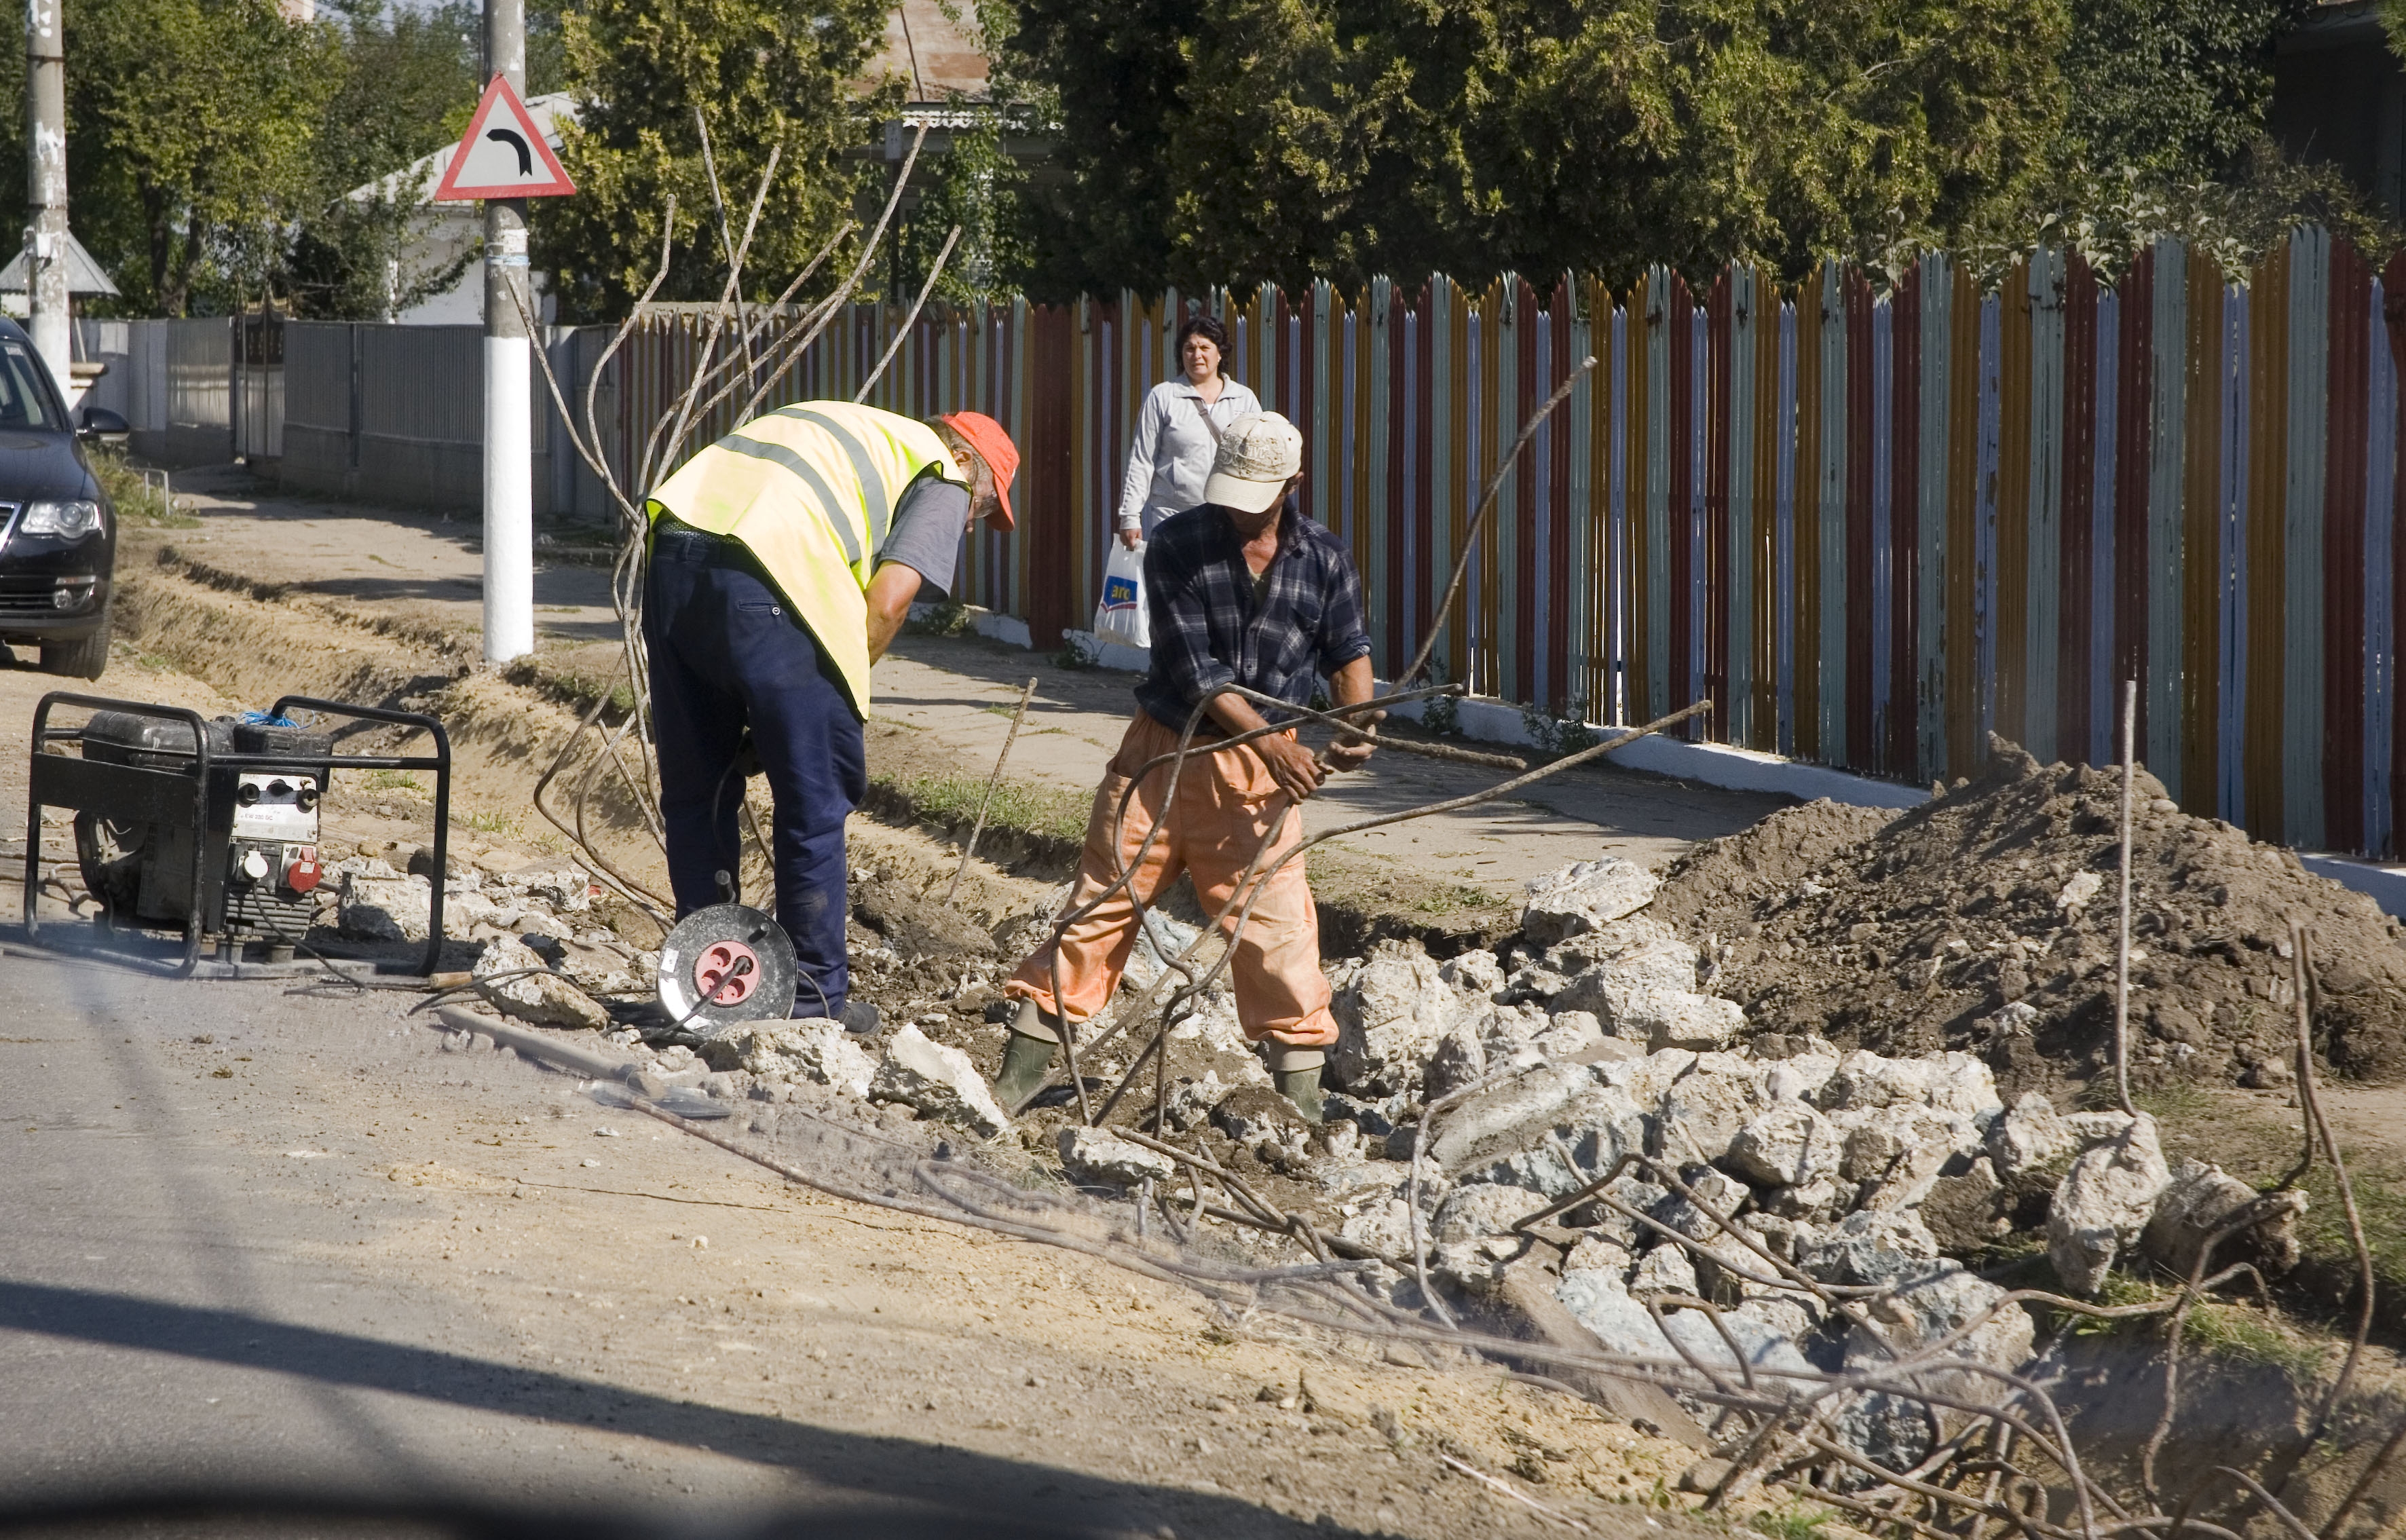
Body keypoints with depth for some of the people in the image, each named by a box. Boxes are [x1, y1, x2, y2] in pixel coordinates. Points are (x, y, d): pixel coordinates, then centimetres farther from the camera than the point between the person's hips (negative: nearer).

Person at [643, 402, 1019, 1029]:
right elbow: (886, 603, -2)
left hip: (673, 556, 8)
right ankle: (816, 998, 13)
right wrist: (842, 691, 10)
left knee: (693, 791, 18)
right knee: (814, 805, 6)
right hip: (764, 590, -8)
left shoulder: (856, 436, 36)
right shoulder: (942, 481, 13)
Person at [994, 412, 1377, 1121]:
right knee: (1102, 902, 1)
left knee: (1274, 920, -3)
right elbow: (1194, 669, -14)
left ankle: (1302, 1089, 7)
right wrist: (1271, 741, -21)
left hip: (1256, 770, 1)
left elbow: (1348, 653, 9)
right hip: (1163, 749, -1)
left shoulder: (1324, 560, 0)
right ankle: (1022, 1068, 7)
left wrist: (1356, 727, -12)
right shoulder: (1177, 545, -8)